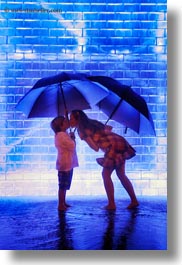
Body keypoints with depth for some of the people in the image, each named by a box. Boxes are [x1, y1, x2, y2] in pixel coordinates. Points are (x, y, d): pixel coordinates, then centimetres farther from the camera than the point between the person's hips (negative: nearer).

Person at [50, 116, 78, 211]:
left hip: (67, 164, 10)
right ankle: (60, 205, 4)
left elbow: (70, 146, 18)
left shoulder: (63, 134, 14)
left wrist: (71, 138, 4)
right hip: (65, 164, -10)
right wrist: (72, 138, -4)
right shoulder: (62, 135, -18)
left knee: (64, 185, 17)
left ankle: (63, 203, 27)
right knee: (62, 186, -3)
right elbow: (72, 146, -21)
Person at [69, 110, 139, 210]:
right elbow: (109, 128, 26)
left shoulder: (81, 130, -6)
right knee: (121, 174, 17)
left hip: (114, 147, -9)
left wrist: (85, 138, 3)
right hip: (121, 142, 9)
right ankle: (134, 201, 21)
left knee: (106, 174, 4)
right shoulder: (91, 123, 17)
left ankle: (111, 204, 8)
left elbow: (96, 148, -8)